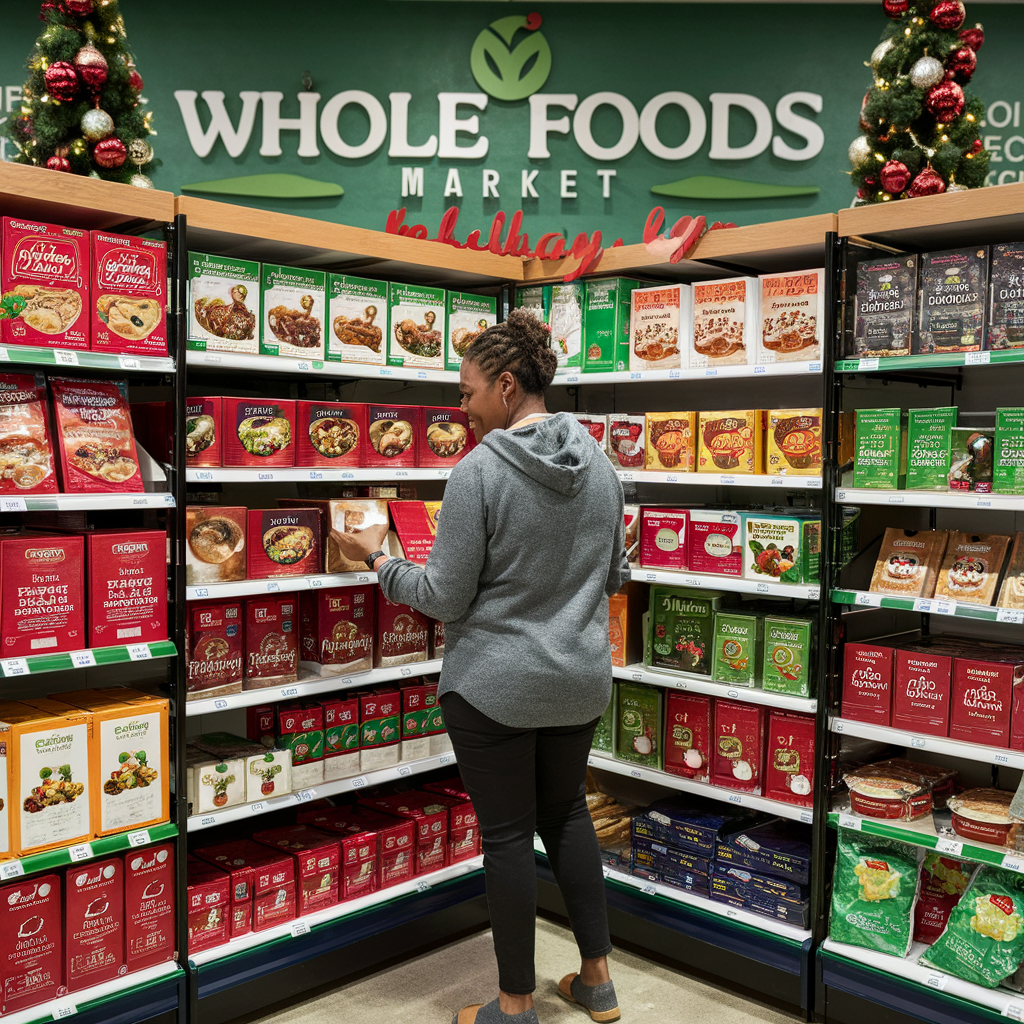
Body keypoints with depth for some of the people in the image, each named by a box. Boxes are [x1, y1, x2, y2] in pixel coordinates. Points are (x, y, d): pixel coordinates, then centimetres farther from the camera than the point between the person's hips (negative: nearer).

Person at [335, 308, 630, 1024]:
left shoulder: (480, 471, -19)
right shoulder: (600, 464, 0)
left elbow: (444, 597, -15)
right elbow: (616, 575, 10)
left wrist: (377, 559, 0)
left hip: (496, 685, -6)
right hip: (580, 678, 6)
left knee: (508, 836, 8)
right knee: (567, 813, 22)